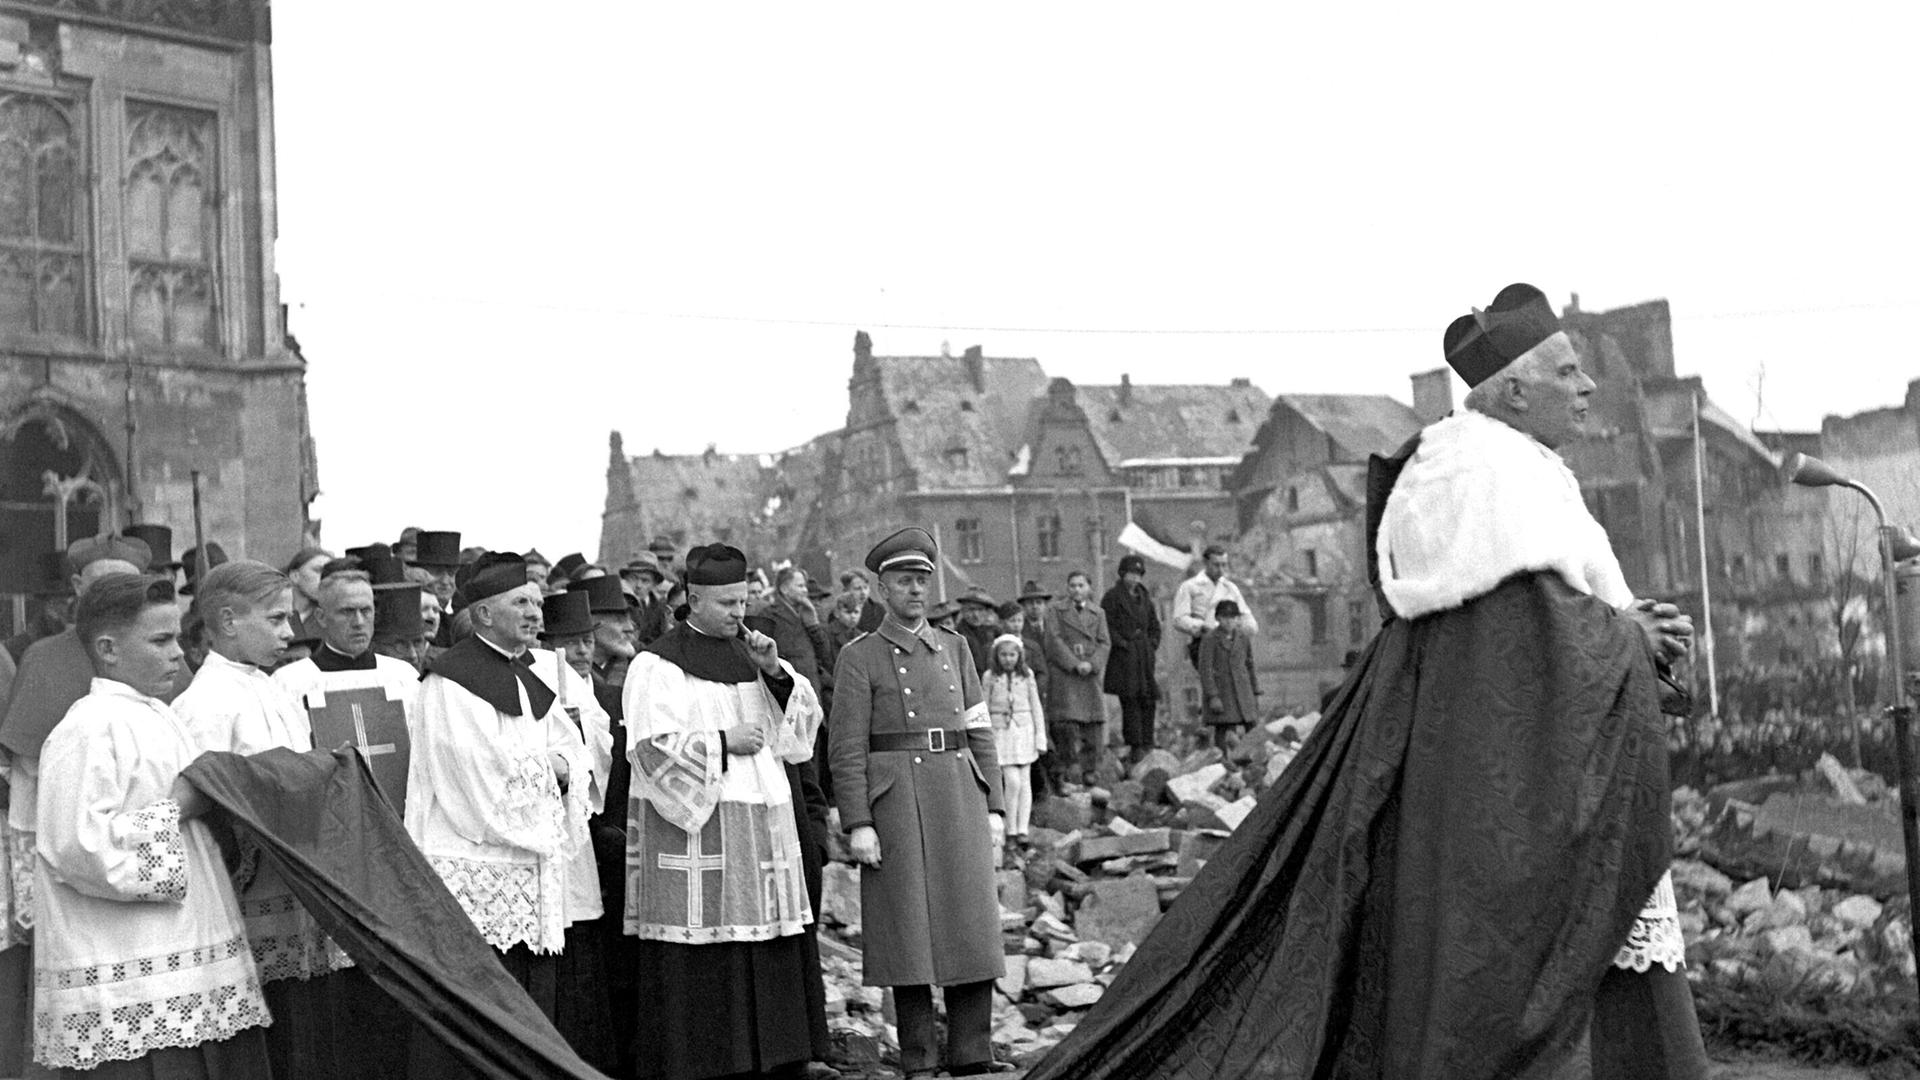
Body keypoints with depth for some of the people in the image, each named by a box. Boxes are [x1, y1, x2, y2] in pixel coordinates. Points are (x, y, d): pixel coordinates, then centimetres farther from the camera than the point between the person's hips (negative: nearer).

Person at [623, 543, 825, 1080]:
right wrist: (723, 742, -14)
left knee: (772, 952, 6)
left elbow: (803, 725, 9)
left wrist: (776, 674, -6)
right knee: (701, 966, -6)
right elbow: (651, 747, -12)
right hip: (693, 827, -6)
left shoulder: (754, 653, 15)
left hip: (762, 825, 6)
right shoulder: (658, 664, -4)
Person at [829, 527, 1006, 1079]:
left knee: (971, 925, 1)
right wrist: (857, 823, -12)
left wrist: (993, 807, 7)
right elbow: (846, 748, -5)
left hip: (959, 795, 4)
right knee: (909, 930, 1)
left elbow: (979, 733, 13)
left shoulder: (954, 647, 14)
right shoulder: (859, 658, 1)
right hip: (894, 801, -4)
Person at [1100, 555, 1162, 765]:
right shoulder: (1112, 596, -4)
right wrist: (1123, 644, -14)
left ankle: (1147, 743, 15)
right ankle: (1135, 746, -3)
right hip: (1124, 655, -6)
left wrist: (1154, 645, 9)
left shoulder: (1144, 596, 15)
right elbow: (1109, 627, -9)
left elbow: (1154, 624, 21)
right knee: (1130, 701, -6)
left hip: (1145, 653, 6)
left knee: (1148, 699, 5)